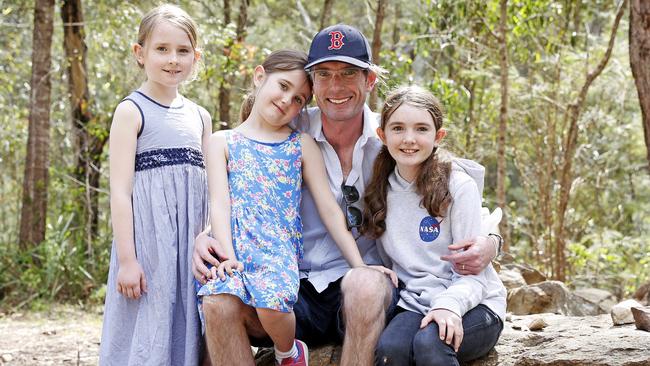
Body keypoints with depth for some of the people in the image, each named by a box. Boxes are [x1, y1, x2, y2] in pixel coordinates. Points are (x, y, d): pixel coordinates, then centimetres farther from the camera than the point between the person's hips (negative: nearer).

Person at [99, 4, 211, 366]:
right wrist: (126, 259, -15)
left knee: (185, 332, 7)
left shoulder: (200, 116, 13)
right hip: (148, 241, -5)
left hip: (194, 244, 5)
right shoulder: (132, 110, -3)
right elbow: (120, 190, -9)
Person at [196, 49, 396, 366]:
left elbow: (329, 210, 11)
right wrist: (226, 255, -14)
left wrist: (359, 266, 3)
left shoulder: (302, 145, 15)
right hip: (235, 248, 0)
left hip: (280, 248, 0)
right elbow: (220, 203, 2)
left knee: (272, 304, -32)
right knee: (216, 304, -32)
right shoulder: (223, 141, 15)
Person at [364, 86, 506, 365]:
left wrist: (450, 305, -27)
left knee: (429, 342, -35)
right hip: (414, 305, 3)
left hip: (473, 305, -3)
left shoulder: (459, 185, -7)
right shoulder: (381, 191, 8)